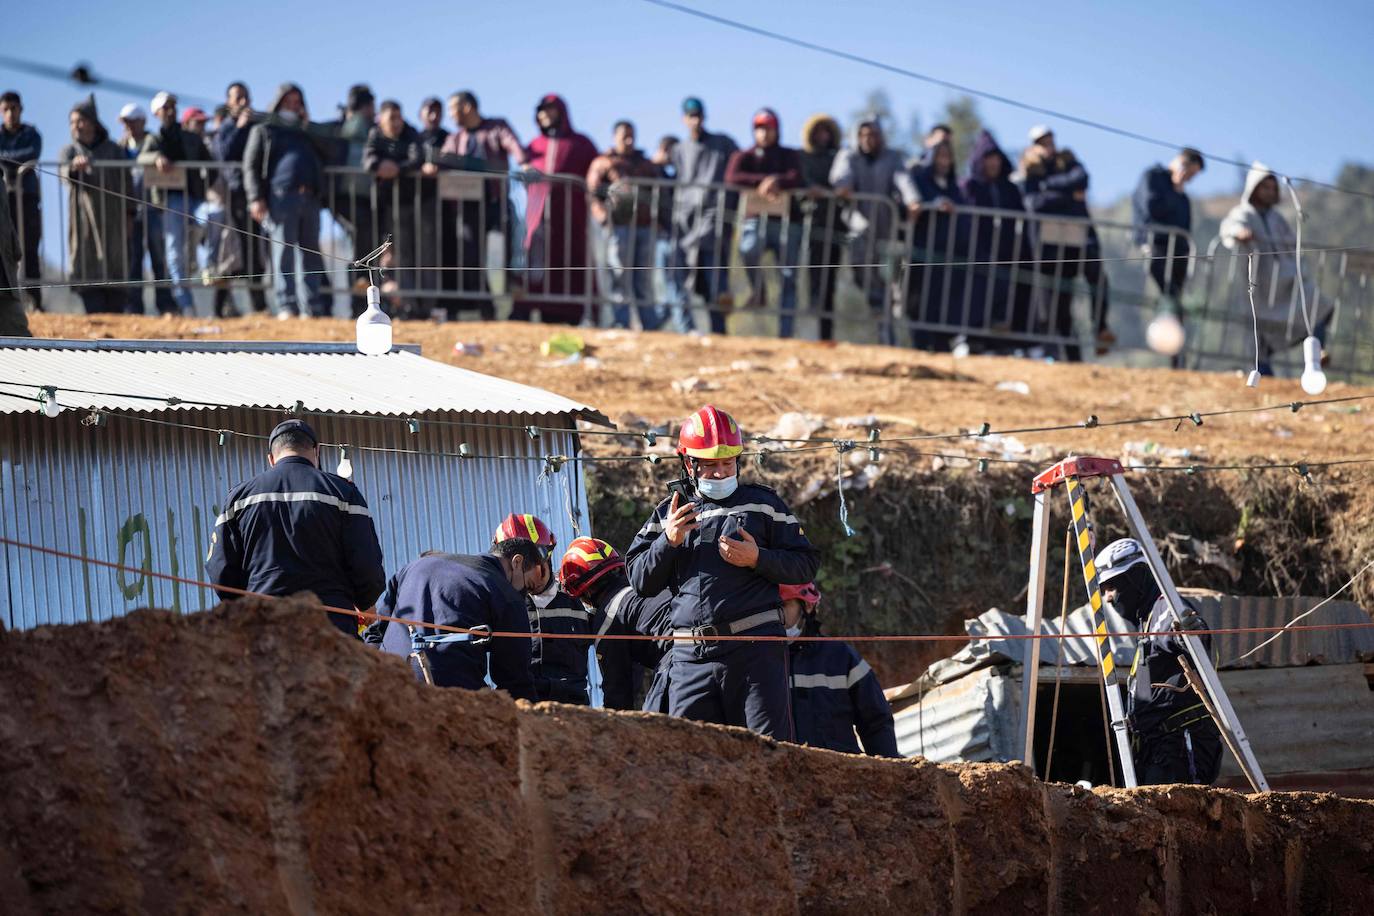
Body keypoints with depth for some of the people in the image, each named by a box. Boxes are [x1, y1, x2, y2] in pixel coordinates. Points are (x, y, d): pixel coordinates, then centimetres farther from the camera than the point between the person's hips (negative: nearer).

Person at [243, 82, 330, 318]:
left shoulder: (306, 132, 29)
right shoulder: (263, 130, 15)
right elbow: (251, 166, 6)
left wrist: (309, 125, 21)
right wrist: (256, 198, -9)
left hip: (310, 198, 5)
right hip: (281, 196, -4)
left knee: (312, 253, 2)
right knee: (284, 251, -9)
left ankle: (317, 307, 3)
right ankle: (287, 306, -13)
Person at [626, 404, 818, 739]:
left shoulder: (763, 503, 9)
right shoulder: (669, 514, 16)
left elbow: (805, 565, 7)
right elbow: (640, 581, 12)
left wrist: (757, 559, -10)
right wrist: (668, 541, -4)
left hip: (754, 648, -3)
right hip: (691, 656, 3)